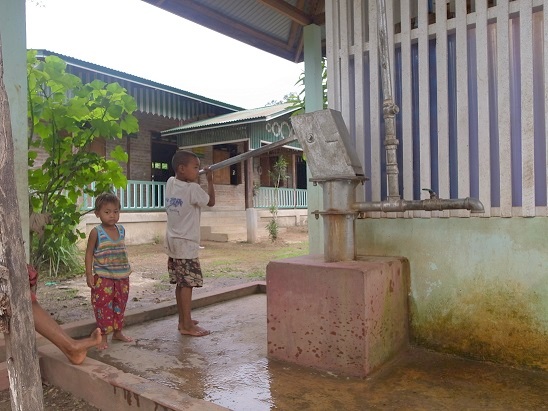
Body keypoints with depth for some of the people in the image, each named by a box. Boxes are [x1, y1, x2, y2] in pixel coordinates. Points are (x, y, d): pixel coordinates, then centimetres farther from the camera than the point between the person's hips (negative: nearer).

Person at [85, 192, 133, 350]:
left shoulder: (121, 229, 5)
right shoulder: (96, 232, -10)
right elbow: (89, 253, -6)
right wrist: (89, 274, -11)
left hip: (122, 276, 5)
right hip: (103, 277, -5)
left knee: (120, 305, 15)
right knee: (103, 306, 1)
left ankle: (117, 332, 31)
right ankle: (103, 337, 13)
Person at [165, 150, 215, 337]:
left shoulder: (170, 183, 4)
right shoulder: (193, 189, -17)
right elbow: (211, 202, -3)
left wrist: (193, 178, 16)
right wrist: (210, 181, 4)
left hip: (173, 242, 8)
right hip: (186, 244, -8)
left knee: (180, 283, 14)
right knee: (187, 284, -3)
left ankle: (183, 320, 24)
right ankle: (187, 325, 2)